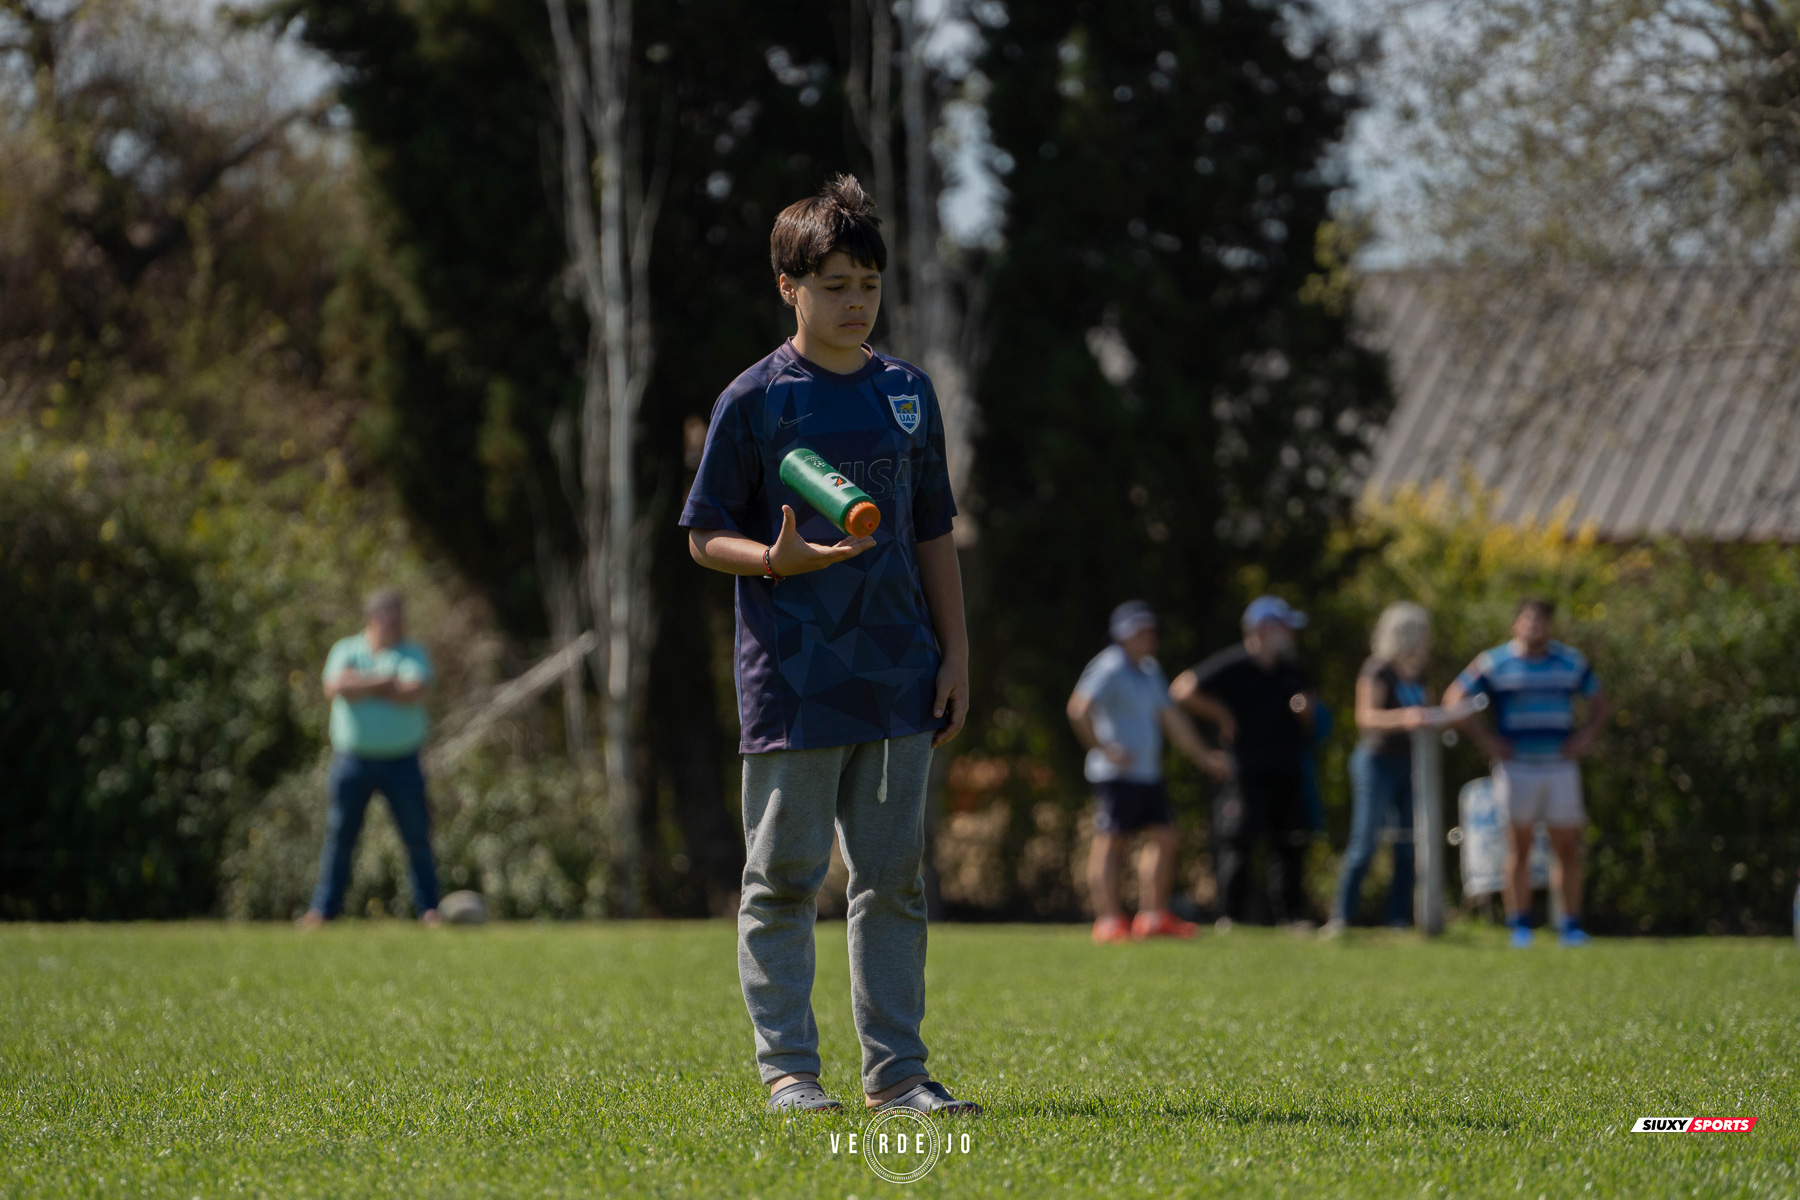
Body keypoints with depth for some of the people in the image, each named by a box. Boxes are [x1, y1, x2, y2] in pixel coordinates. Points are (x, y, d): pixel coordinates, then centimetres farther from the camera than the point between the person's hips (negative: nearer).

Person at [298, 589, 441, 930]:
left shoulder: (413, 654, 5)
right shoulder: (345, 650, 8)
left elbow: (415, 693, -13)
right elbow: (334, 687, -11)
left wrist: (362, 686, -8)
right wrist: (386, 683, -11)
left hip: (402, 762, 0)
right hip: (352, 758, 0)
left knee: (418, 837, 0)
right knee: (340, 835, 0)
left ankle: (429, 908, 8)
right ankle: (323, 908, 6)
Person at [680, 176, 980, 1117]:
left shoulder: (908, 394, 11)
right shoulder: (756, 399, -3)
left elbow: (934, 537, 15)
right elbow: (705, 536, -1)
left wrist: (955, 654, 9)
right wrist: (778, 559, -20)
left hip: (899, 679, 4)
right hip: (791, 679, -4)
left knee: (893, 878, 7)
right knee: (783, 878, 1)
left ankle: (895, 1070, 12)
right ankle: (786, 1069, 7)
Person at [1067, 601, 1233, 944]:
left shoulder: (1149, 672, 18)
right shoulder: (1110, 668, -11)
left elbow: (1171, 718, 26)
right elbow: (1078, 709, -23)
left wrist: (1204, 756, 26)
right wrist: (1103, 749, -23)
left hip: (1148, 774, 9)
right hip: (1116, 774, -9)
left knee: (1164, 837, 8)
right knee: (1110, 841, -8)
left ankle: (1153, 916, 14)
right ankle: (1109, 920, -8)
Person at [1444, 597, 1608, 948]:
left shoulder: (1571, 662, 10)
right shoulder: (1494, 663, 2)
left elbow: (1598, 701, 22)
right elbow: (1454, 699, 3)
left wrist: (1587, 736, 6)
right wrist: (1485, 739, -3)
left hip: (1561, 765, 2)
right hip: (1516, 767, -2)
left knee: (1567, 847, -1)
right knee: (1520, 844, -2)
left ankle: (1571, 926, 5)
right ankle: (1520, 927, 4)